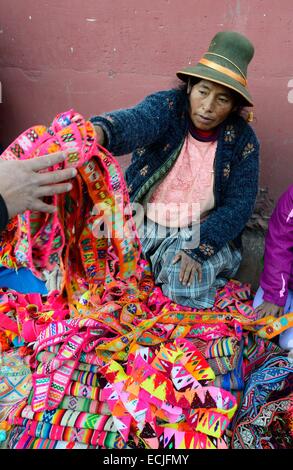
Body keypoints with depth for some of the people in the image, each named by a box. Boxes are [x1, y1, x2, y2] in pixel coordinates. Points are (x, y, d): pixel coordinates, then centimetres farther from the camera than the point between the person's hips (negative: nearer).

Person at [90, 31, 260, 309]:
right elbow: (137, 121, -33)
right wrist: (99, 131, -58)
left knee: (186, 285, -27)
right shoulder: (168, 105, -10)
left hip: (200, 232, 0)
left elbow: (239, 204, -8)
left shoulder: (242, 140, -7)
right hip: (142, 221, 1)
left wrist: (198, 249, -22)